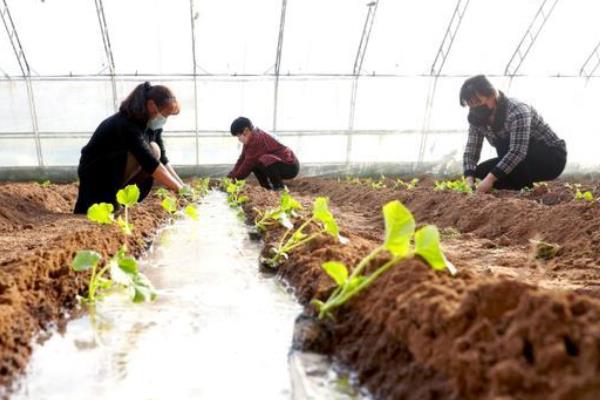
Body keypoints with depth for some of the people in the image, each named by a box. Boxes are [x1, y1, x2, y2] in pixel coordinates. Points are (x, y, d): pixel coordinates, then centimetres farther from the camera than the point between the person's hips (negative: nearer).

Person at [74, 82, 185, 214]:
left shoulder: (151, 124, -5)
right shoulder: (127, 125, -30)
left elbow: (163, 160, -4)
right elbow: (150, 164, -36)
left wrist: (182, 186, -12)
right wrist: (180, 190, -35)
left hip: (120, 172, 7)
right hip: (95, 173, -7)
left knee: (154, 151, -16)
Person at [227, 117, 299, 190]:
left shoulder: (257, 139, -23)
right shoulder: (251, 139, 7)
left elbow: (248, 164, -21)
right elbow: (242, 159, 9)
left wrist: (234, 179, -11)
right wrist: (230, 176, 3)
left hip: (291, 167, -10)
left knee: (263, 160, -33)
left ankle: (279, 187, -15)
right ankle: (268, 187, 9)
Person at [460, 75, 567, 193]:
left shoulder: (517, 111, -29)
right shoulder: (477, 118, -7)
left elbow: (517, 151, -39)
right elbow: (471, 148, -10)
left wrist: (490, 179, -43)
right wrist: (469, 178, -27)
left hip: (553, 157, -7)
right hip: (527, 161, 7)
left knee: (503, 143, -32)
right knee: (481, 171, -10)